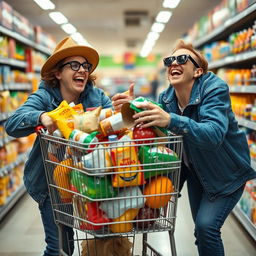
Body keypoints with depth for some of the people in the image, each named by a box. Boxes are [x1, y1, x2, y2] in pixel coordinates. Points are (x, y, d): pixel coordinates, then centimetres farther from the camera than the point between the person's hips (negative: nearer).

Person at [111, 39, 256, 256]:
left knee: (206, 226, -16)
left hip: (226, 173, -6)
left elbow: (214, 135, -42)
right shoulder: (167, 97, -7)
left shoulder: (215, 88, -28)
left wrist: (171, 120, -56)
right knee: (201, 227, 15)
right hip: (196, 169, 6)